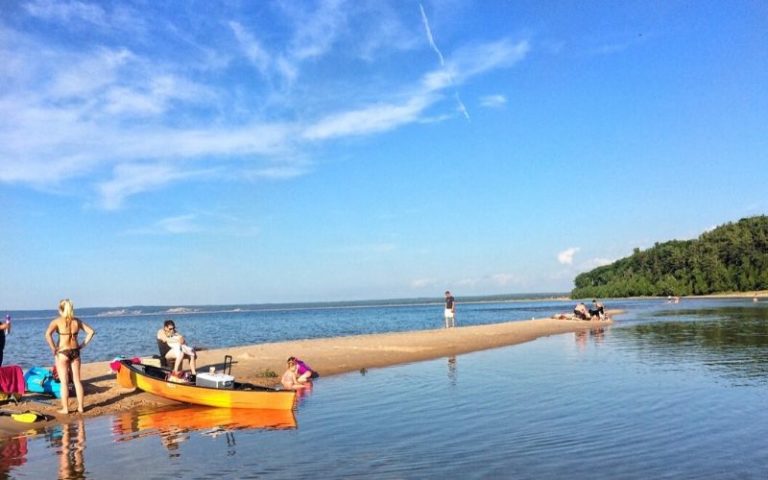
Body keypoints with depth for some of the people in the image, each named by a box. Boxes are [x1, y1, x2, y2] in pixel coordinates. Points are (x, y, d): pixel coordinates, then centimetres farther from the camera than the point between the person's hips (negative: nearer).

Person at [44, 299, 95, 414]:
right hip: (75, 352, 3)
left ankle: (65, 408, 9)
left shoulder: (57, 321, -7)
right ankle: (80, 407, 15)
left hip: (62, 352, -3)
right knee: (77, 380, 10)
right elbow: (91, 331, 4)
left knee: (64, 382, 4)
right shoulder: (77, 321, 4)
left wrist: (53, 348, -14)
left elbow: (48, 334, -22)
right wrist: (83, 345, 7)